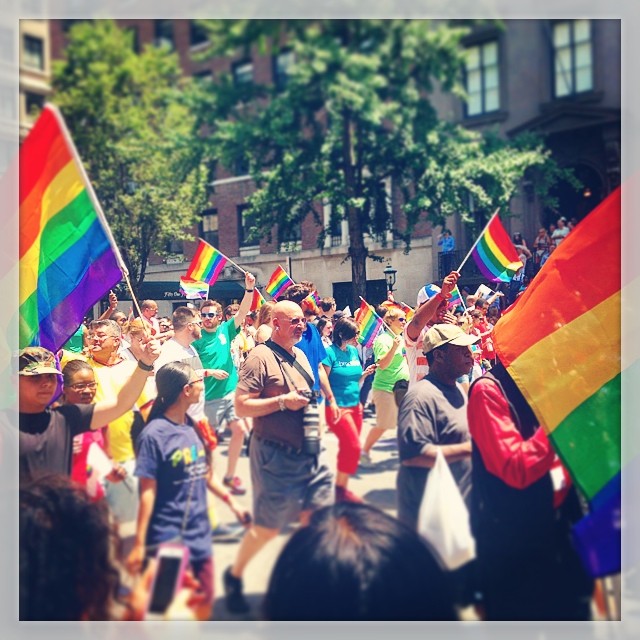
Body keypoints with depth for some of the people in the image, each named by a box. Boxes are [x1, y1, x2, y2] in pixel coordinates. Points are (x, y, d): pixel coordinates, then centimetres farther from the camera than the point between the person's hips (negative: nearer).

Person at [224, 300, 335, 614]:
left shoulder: (300, 355, 12)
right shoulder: (261, 357, -12)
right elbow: (241, 406, -16)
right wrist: (282, 402, -22)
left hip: (310, 452, 7)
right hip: (276, 455, -7)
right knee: (267, 527, 4)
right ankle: (234, 575, 27)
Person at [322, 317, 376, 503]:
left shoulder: (354, 351, 10)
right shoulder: (330, 352, -11)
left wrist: (365, 373, 0)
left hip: (355, 406, 7)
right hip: (337, 407, -7)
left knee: (348, 448, 11)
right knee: (353, 447, -11)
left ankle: (341, 487, 22)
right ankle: (340, 489, 4)